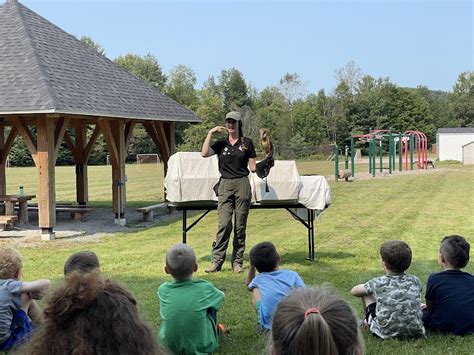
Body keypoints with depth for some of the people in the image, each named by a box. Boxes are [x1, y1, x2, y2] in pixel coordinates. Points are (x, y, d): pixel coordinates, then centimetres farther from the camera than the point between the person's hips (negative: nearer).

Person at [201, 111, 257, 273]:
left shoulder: (247, 142, 6)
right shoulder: (221, 143, 9)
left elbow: (253, 167, 9)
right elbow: (204, 153, -8)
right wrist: (210, 133, -6)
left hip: (242, 184, 0)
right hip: (225, 185, 1)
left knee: (240, 225, 3)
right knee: (224, 223, -8)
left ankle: (237, 261, 12)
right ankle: (216, 261, -3)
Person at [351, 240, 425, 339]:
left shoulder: (378, 283, -8)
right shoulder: (415, 281, 1)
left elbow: (354, 291, 10)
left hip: (386, 334, -3)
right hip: (415, 332, 3)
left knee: (367, 293, 14)